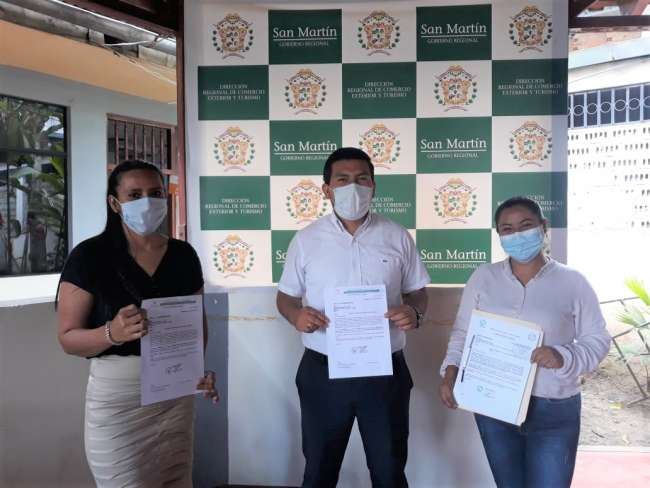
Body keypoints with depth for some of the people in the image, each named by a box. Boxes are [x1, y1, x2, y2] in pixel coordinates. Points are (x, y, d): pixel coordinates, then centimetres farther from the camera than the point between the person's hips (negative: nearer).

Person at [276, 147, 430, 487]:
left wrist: (414, 312, -15)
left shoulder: (397, 237, 0)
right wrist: (297, 315, -17)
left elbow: (417, 292, 8)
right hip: (323, 371, 0)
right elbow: (286, 296, 6)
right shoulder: (306, 239, -1)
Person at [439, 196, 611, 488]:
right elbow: (462, 332, 7)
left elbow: (597, 340, -1)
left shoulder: (572, 282, -5)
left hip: (554, 412, -2)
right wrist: (450, 371, -7)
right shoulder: (483, 277, 1)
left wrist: (564, 357, -20)